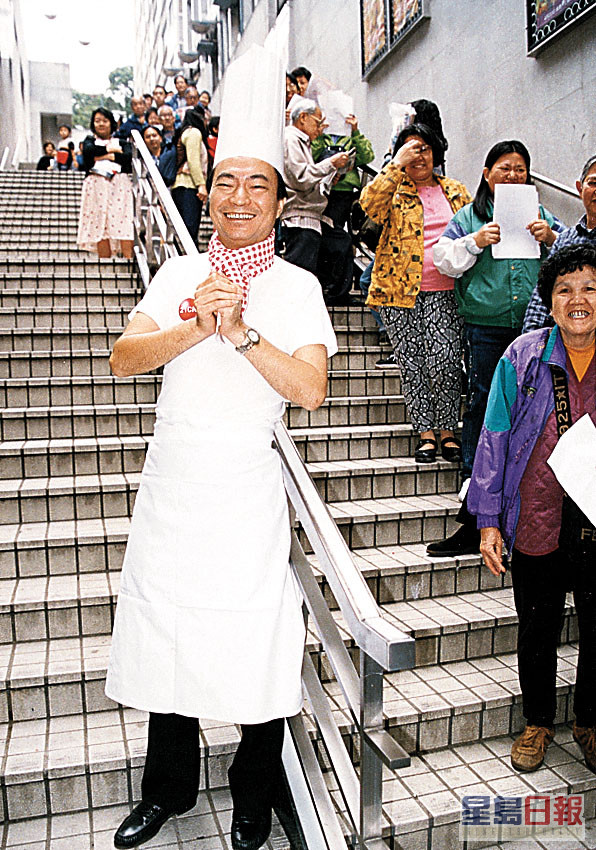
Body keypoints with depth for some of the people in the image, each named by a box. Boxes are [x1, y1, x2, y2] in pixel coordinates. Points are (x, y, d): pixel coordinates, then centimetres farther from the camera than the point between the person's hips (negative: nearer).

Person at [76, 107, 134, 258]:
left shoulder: (122, 143, 21)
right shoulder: (90, 141, 21)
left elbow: (128, 157, -1)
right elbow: (88, 151, -3)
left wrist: (103, 156, 0)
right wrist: (110, 149, 5)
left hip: (120, 186, 0)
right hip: (97, 187, 0)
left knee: (124, 224, -14)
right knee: (100, 226, -10)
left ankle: (129, 261, -18)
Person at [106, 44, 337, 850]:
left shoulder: (296, 287, -2)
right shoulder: (179, 273, 8)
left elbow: (311, 389, -13)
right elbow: (124, 357, -3)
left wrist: (241, 332, -21)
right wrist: (197, 327, -17)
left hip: (247, 490, -3)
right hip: (170, 483, 4)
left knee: (254, 651, 5)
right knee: (165, 637, 14)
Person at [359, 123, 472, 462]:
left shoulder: (456, 191, 18)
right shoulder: (394, 191, 9)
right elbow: (369, 202, -14)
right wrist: (397, 164, -12)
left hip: (444, 291, 1)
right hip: (400, 290, 0)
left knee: (445, 359, -12)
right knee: (412, 364, 0)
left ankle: (448, 429, 3)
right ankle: (426, 433, 11)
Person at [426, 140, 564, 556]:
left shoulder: (540, 214, 19)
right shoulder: (469, 216, 15)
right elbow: (445, 259, 6)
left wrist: (550, 238, -5)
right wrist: (475, 242, -10)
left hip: (535, 326, 2)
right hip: (486, 329, -1)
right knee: (482, 405, -4)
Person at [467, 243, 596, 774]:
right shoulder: (523, 357, -4)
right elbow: (495, 438, -2)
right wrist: (488, 520, -5)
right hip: (536, 522, -1)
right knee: (537, 631, 14)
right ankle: (538, 722, 38)